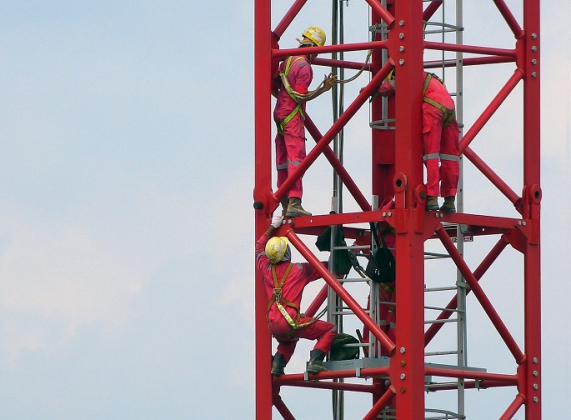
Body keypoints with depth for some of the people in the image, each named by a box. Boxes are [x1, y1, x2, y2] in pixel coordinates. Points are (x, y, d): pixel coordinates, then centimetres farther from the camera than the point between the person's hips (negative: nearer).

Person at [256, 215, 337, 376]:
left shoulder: (266, 269, 14)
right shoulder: (299, 270, 4)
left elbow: (259, 247, 32)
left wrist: (272, 227, 39)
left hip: (273, 325, 6)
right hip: (290, 320, -6)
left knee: (288, 340, 38)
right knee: (329, 330, 2)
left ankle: (278, 363, 13)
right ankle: (315, 361, -16)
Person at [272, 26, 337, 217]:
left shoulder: (287, 61, 14)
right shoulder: (304, 66, -13)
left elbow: (273, 87, 19)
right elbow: (301, 96, -18)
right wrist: (323, 89, -17)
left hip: (280, 113, 9)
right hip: (293, 116, -9)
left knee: (283, 161, 11)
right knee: (296, 158, -14)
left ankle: (285, 204, 15)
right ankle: (294, 203, -24)